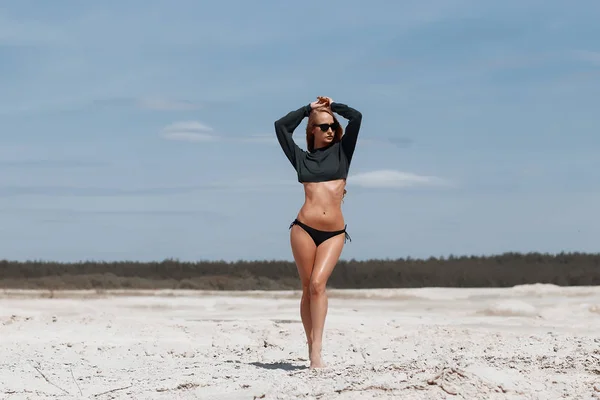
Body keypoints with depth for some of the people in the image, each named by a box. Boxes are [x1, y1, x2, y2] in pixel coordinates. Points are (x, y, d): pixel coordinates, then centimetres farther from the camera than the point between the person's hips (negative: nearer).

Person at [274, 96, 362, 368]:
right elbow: (281, 126, 9)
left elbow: (356, 118, 4)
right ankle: (312, 349, 7)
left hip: (334, 233, -1)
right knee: (308, 288, 1)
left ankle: (317, 349, -19)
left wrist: (332, 105, 18)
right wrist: (309, 109, 16)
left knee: (318, 284, -15)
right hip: (304, 229, 1)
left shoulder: (342, 151, 13)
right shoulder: (301, 158, 13)